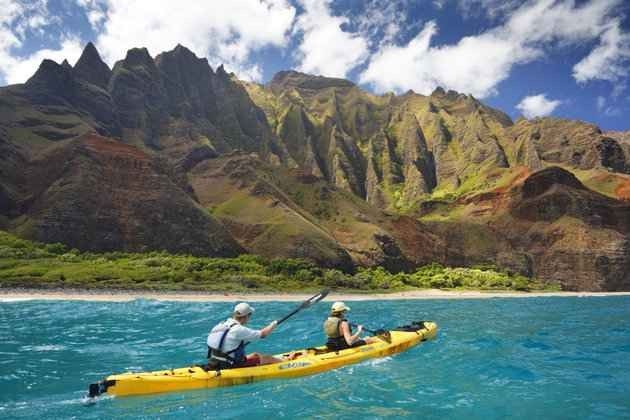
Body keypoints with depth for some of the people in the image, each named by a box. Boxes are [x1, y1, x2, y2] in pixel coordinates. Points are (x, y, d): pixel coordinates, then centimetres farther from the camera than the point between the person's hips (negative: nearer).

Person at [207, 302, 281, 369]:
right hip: (230, 367, -8)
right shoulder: (239, 329, -23)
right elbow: (263, 334, -14)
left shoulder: (220, 325, 1)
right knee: (266, 358, 5)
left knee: (255, 355, 21)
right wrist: (273, 324, 3)